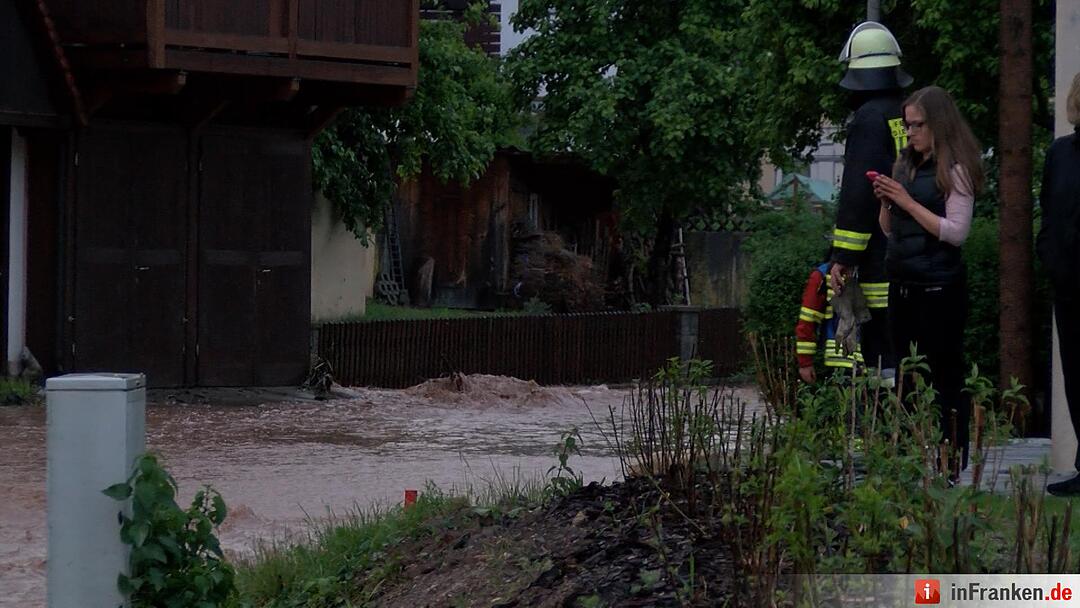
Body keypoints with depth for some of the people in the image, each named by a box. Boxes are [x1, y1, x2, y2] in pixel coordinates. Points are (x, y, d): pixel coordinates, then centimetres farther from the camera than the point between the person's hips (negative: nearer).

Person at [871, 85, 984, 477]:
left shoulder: (955, 170, -8)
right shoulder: (905, 165, 13)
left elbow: (956, 232, -16)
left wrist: (908, 202, -16)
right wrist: (885, 202, -1)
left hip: (939, 291, -8)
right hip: (902, 287, 8)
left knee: (945, 377, -4)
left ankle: (952, 464, -1)